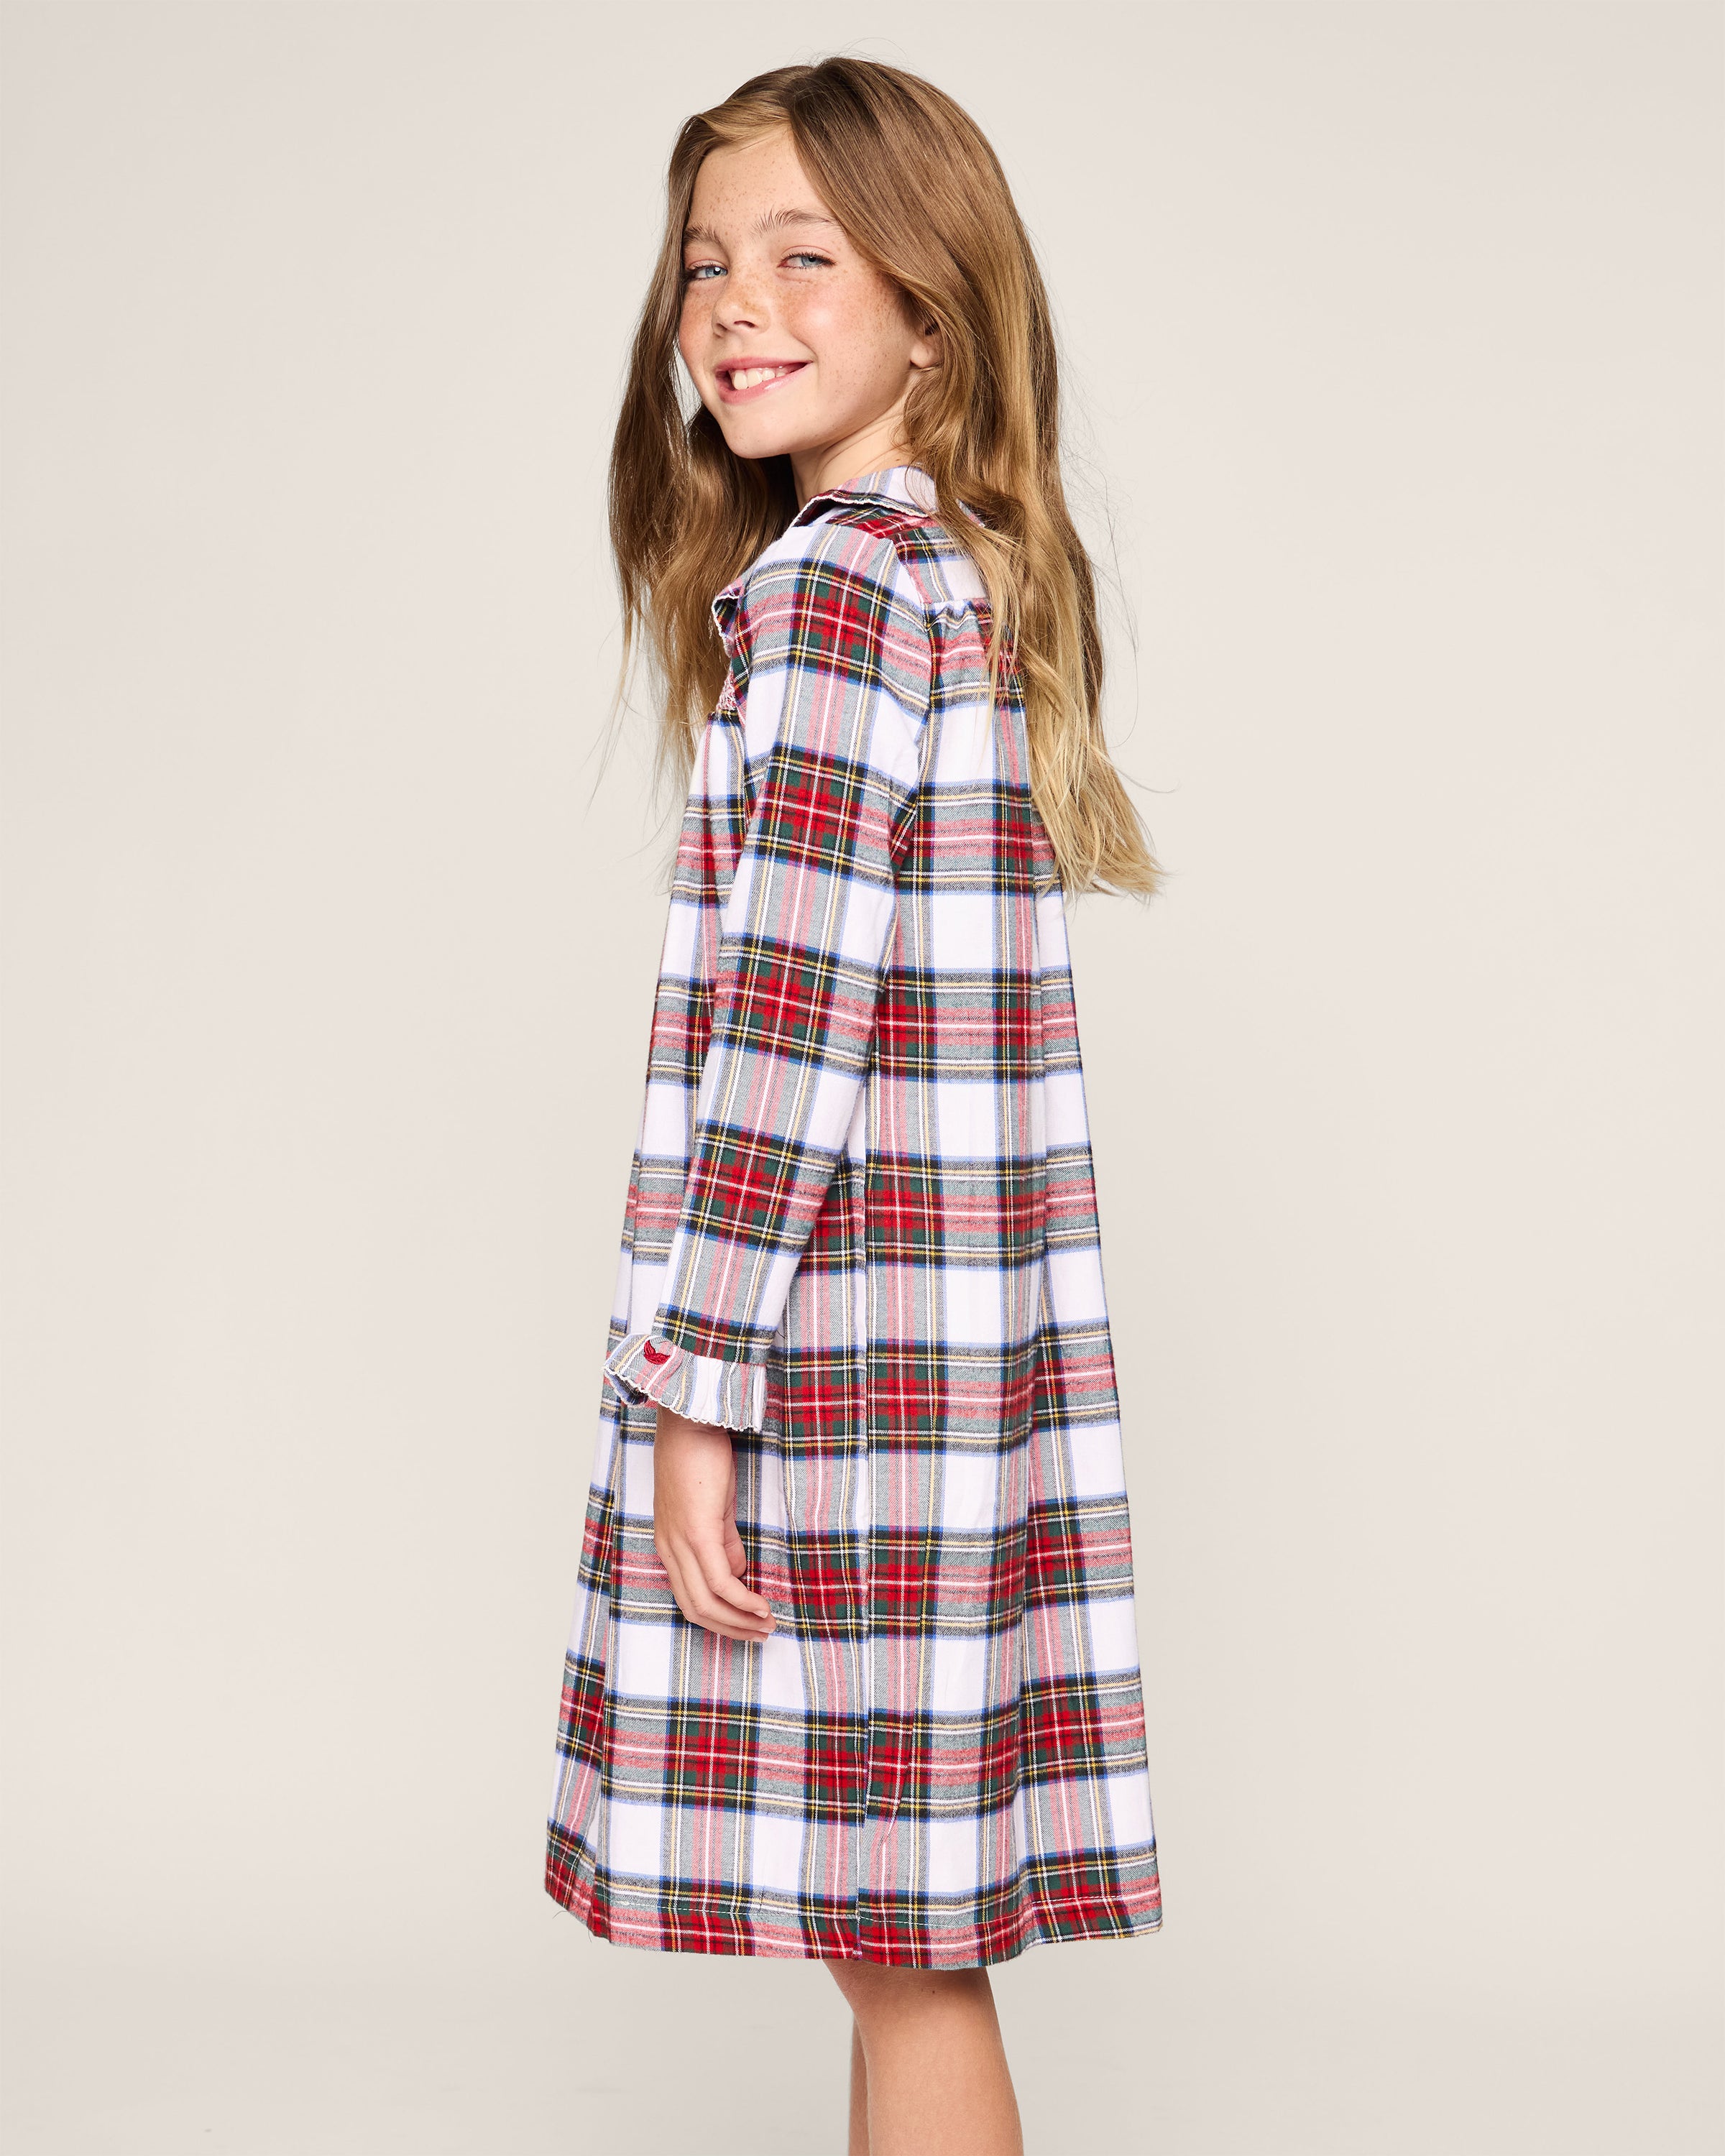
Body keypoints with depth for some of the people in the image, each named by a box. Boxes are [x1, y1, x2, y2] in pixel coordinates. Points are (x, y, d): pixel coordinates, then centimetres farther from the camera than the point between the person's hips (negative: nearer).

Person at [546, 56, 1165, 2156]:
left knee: (902, 1945, 3)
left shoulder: (826, 588, -13)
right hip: (972, 1341, 9)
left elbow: (787, 1019, -19)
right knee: (902, 1934, 18)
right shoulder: (983, 574, 14)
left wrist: (695, 1389, -15)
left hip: (841, 1340, -9)